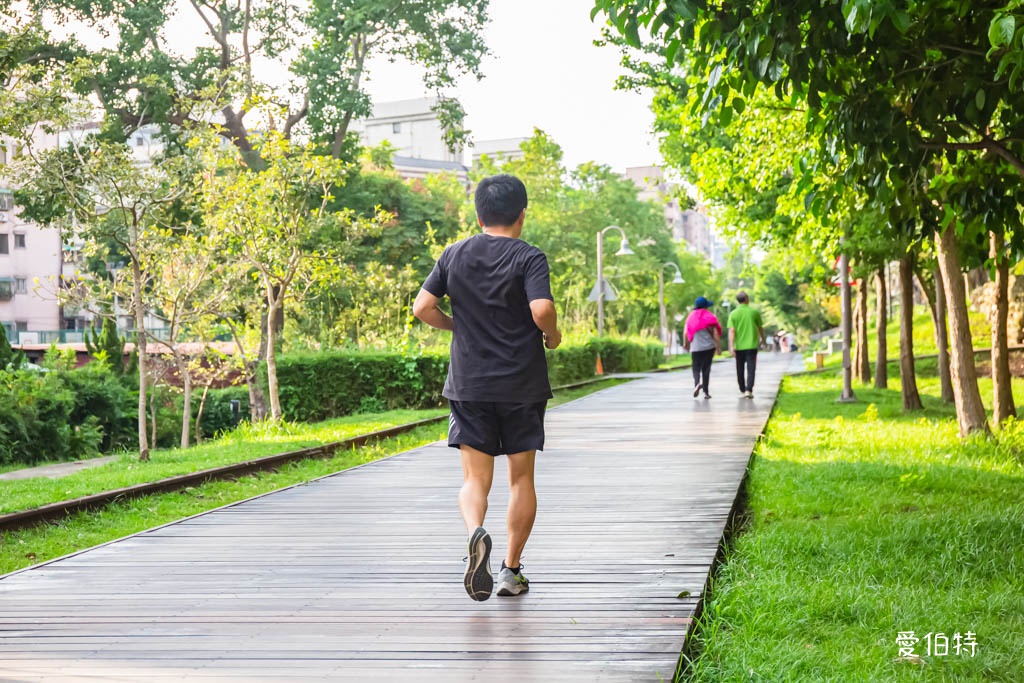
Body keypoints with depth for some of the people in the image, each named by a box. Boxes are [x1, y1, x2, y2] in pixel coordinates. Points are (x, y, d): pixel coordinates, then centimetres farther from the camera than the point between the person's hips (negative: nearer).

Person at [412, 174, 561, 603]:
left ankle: (475, 532, -27)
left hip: (469, 386, 2)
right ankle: (511, 571, 12)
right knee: (521, 478, 10)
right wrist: (552, 335, -1)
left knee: (475, 477, 4)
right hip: (521, 386, -2)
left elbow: (422, 308, 0)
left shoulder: (455, 255, 4)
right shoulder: (529, 258, -7)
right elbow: (542, 310, -21)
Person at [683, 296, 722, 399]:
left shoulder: (690, 317, 3)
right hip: (709, 346, -1)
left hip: (695, 348, 1)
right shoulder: (709, 317, -4)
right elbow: (715, 333, -9)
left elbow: (686, 333, 3)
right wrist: (718, 346, -4)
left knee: (696, 368, 5)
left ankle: (697, 383, -26)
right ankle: (705, 391, 7)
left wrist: (685, 344, 19)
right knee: (706, 368, 8)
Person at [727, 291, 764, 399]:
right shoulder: (754, 312, -1)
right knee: (751, 368, -2)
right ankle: (749, 390, -15)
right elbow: (760, 327, 8)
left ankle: (742, 391, 20)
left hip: (739, 345, 1)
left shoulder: (733, 314, -2)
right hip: (752, 344, -1)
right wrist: (762, 338, 26)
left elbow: (731, 331, -9)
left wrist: (731, 346, -12)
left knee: (740, 369, 12)